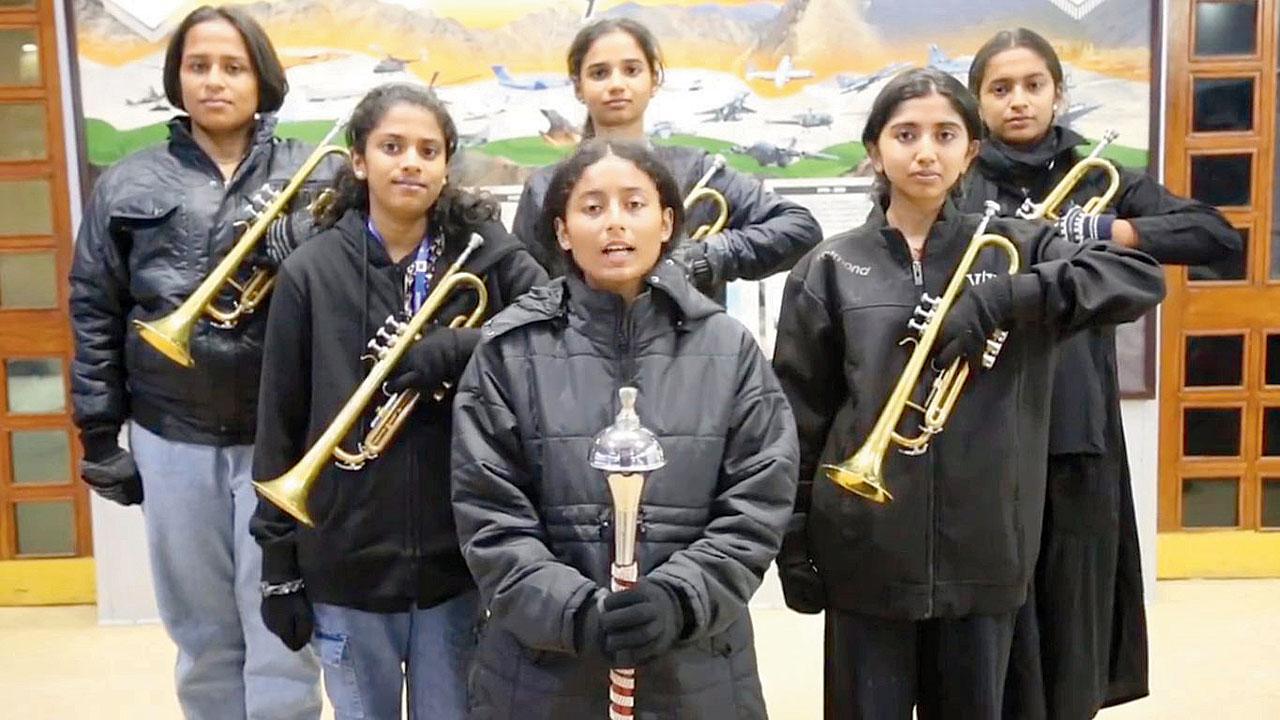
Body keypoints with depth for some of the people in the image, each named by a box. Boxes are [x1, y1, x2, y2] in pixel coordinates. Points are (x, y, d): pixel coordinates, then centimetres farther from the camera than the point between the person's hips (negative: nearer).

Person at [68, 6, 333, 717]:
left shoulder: (317, 177, 3)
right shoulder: (129, 186, 7)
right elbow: (94, 315, 8)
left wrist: (287, 250, -20)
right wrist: (100, 438, 6)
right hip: (172, 440, 2)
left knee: (281, 634, 2)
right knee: (204, 638, 14)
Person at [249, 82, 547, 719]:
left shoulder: (487, 252, -2)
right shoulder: (311, 273, -3)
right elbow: (280, 427, 0)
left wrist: (459, 348, -25)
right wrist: (278, 562, 2)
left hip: (460, 561, 0)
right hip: (346, 565, 0)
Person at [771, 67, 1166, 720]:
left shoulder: (1012, 250, 4)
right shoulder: (832, 267, 1)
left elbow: (1142, 279, -10)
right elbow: (797, 416, 1)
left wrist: (1001, 300, -20)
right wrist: (793, 539, -1)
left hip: (983, 546, 1)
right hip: (867, 549, -1)